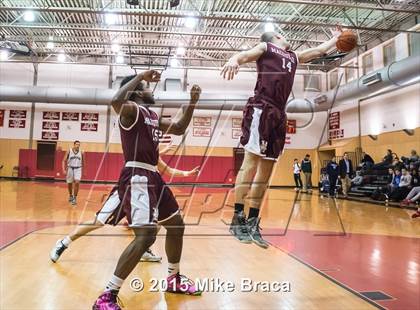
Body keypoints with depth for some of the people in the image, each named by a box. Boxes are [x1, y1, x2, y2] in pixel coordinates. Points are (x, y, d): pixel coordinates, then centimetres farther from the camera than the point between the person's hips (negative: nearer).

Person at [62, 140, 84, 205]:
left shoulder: (81, 152, -2)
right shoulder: (69, 151, -6)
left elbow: (83, 162, 12)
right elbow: (64, 161, -4)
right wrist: (64, 169, -15)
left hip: (78, 169, 0)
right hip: (70, 168, 1)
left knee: (77, 183, -17)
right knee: (69, 183, 13)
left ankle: (75, 198, -6)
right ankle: (70, 195, 38)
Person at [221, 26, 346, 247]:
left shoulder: (294, 56, 32)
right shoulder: (265, 47, 14)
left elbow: (320, 50, 46)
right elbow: (245, 55, -6)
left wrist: (335, 38, 53)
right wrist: (234, 60, -27)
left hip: (279, 113, 7)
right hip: (261, 108, -7)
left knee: (266, 169, 2)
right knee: (251, 161, -14)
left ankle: (253, 222, 7)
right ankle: (238, 218, -11)